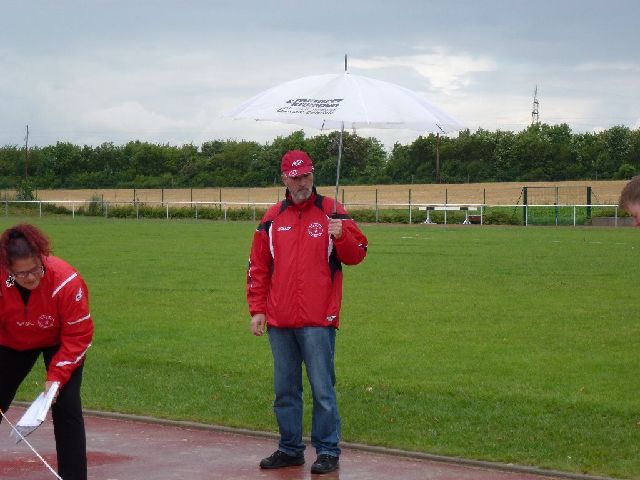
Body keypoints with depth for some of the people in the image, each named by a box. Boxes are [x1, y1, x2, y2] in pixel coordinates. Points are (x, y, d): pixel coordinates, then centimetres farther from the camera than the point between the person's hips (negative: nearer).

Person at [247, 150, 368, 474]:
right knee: (284, 390, 12)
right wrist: (257, 310, 6)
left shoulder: (331, 212, 1)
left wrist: (341, 235, -23)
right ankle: (290, 449, 22)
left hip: (317, 321, -4)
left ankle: (328, 451, 4)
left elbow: (357, 254, -3)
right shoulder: (272, 218, 10)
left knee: (322, 389, -3)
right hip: (279, 321, 4)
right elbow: (258, 267, 12)